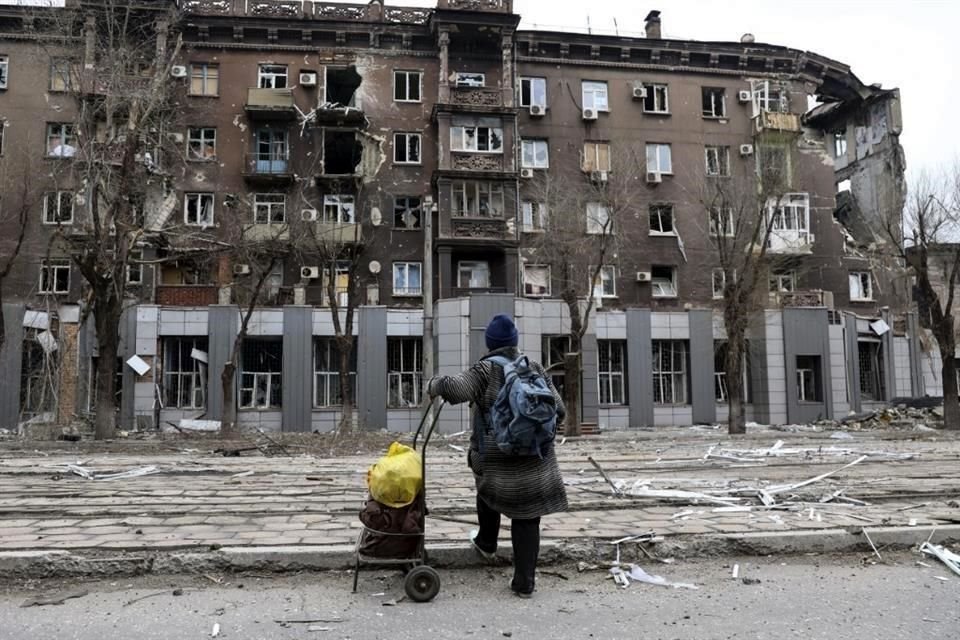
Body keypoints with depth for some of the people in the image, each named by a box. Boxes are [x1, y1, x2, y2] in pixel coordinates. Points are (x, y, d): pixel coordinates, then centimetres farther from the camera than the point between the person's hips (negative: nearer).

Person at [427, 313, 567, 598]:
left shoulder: (485, 370, -8)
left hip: (496, 460, -1)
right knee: (527, 520, 10)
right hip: (534, 461, 2)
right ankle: (524, 582, 11)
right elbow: (558, 410, 3)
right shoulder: (535, 369, 3)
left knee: (489, 490, 31)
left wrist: (435, 385, -4)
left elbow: (456, 388, -25)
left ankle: (486, 543, 49)